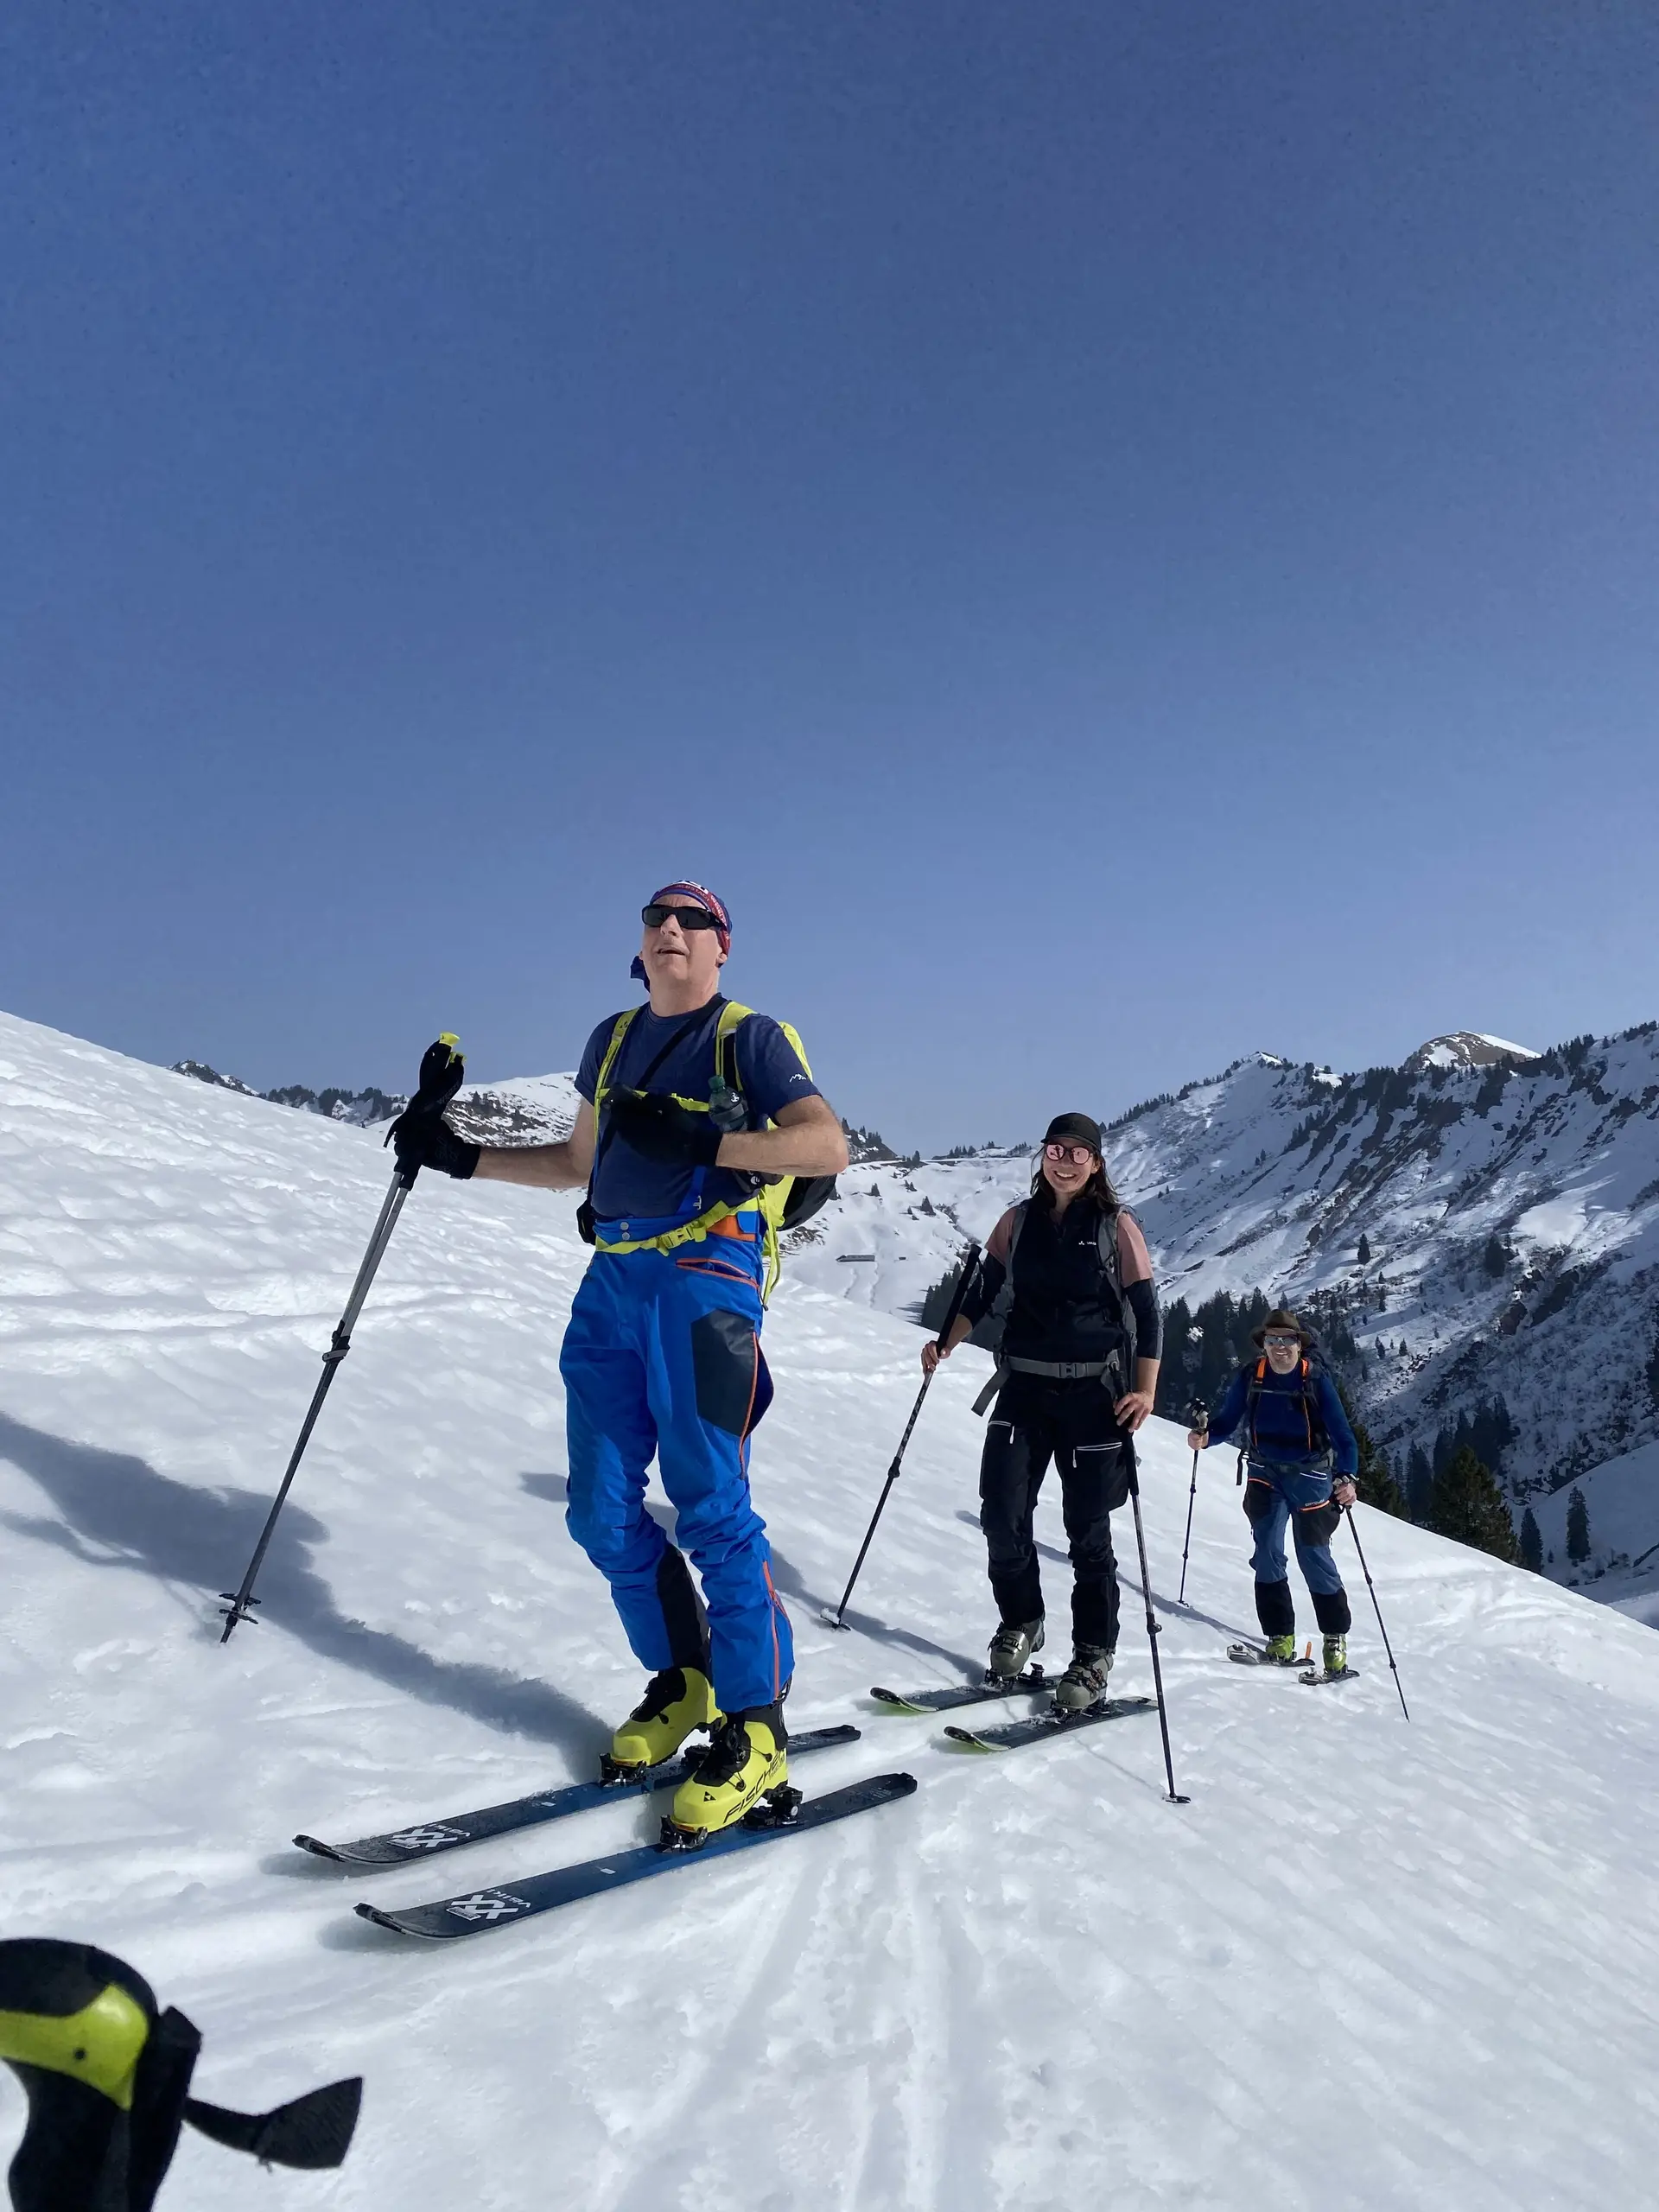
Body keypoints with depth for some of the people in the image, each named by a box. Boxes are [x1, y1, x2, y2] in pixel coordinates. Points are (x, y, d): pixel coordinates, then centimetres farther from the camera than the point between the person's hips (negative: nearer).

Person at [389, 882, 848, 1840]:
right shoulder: (614, 1038, 21)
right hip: (613, 1276, 7)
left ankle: (756, 1726, 6)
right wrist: (463, 1157, 23)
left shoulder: (750, 1036, 2)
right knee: (604, 1510, 6)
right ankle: (681, 1683, 24)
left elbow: (828, 1146, -12)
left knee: (710, 1504, -8)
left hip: (705, 1272, -6)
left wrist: (702, 1139, -22)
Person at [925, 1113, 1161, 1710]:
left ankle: (1092, 1656, 17)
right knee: (1002, 1514, -4)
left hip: (1092, 1393, -3)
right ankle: (1020, 1622, 20)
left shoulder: (1116, 1227, -2)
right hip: (1024, 1386, 3)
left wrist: (1145, 1391, -14)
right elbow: (982, 1294, 14)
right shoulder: (1018, 1221, 7)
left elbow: (1146, 1314, -3)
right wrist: (947, 1343, -1)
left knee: (1087, 1529, 2)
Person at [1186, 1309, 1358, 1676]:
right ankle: (1280, 1638, 3)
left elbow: (1341, 1432, -14)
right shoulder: (1249, 1376, -6)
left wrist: (1346, 1477, -29)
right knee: (1267, 1552, -6)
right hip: (1265, 1471, 2)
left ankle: (1336, 1639, 14)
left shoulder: (1315, 1379, -12)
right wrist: (1205, 1435, -24)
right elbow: (1227, 1420, -3)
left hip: (1310, 1473, -2)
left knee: (1313, 1555, -2)